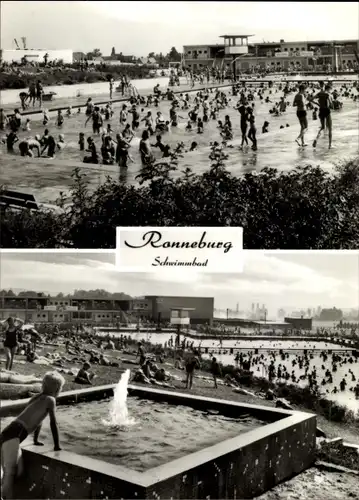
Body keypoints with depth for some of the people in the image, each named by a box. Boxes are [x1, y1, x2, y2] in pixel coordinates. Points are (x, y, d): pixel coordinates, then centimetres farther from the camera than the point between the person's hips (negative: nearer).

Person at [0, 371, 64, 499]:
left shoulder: (37, 398, 25)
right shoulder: (50, 400, 0)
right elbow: (53, 424, 0)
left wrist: (36, 440, 52)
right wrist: (57, 446, 7)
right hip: (13, 436, -9)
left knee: (16, 472, 12)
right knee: (10, 473, -16)